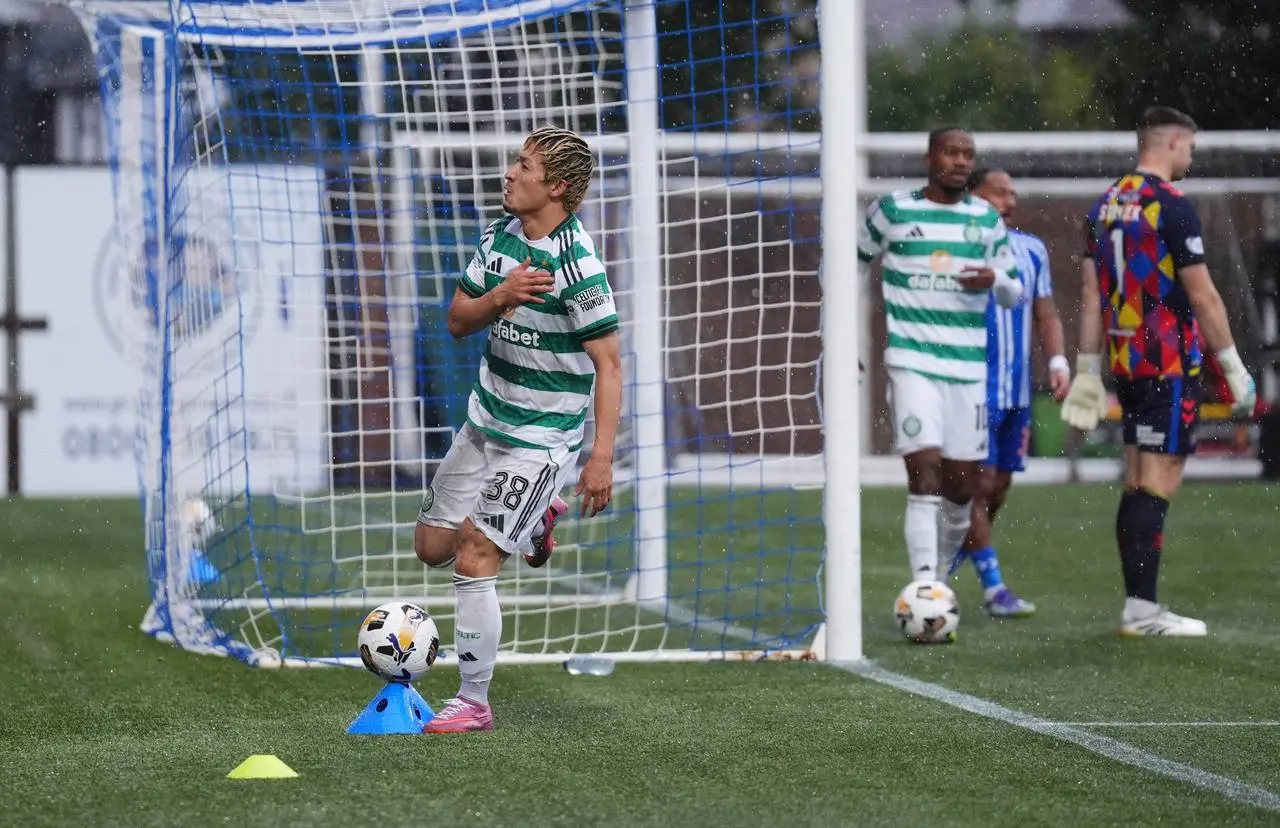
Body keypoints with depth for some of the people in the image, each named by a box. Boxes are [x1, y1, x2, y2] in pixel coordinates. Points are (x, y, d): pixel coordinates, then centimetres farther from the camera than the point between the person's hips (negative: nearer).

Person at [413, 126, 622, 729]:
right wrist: (500, 296, -17)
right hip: (485, 422, 8)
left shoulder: (578, 266, -21)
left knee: (474, 561, -14)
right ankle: (536, 521, 37)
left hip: (542, 439, -8)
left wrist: (602, 456, -26)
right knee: (432, 545, 14)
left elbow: (608, 364, -20)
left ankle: (474, 703, -3)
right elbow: (458, 321, 5)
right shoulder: (499, 236, 2)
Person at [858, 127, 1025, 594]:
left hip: (968, 368, 3)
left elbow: (1014, 294, 15)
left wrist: (995, 280, -9)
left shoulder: (986, 219, 10)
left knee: (960, 489, 7)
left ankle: (939, 577, 29)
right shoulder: (893, 211, 2)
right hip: (912, 363, -3)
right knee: (925, 479, -17)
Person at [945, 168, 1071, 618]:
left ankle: (953, 554, 28)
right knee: (981, 483, -10)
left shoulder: (1031, 250, 11)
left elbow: (1046, 314, 17)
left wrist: (1058, 362, 2)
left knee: (1000, 485, 8)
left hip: (1017, 390, 6)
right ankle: (993, 588, -7)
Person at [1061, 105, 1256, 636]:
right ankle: (1142, 610, -9)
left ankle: (1137, 606, 13)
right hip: (1170, 363, -8)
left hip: (1126, 363, 8)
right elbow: (1202, 297, -13)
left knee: (1138, 483, 11)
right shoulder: (1170, 204, -12)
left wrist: (1087, 373, 15)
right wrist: (1234, 368, -7)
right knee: (1159, 483, -7)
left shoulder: (1105, 206, 11)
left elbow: (1091, 296, 12)